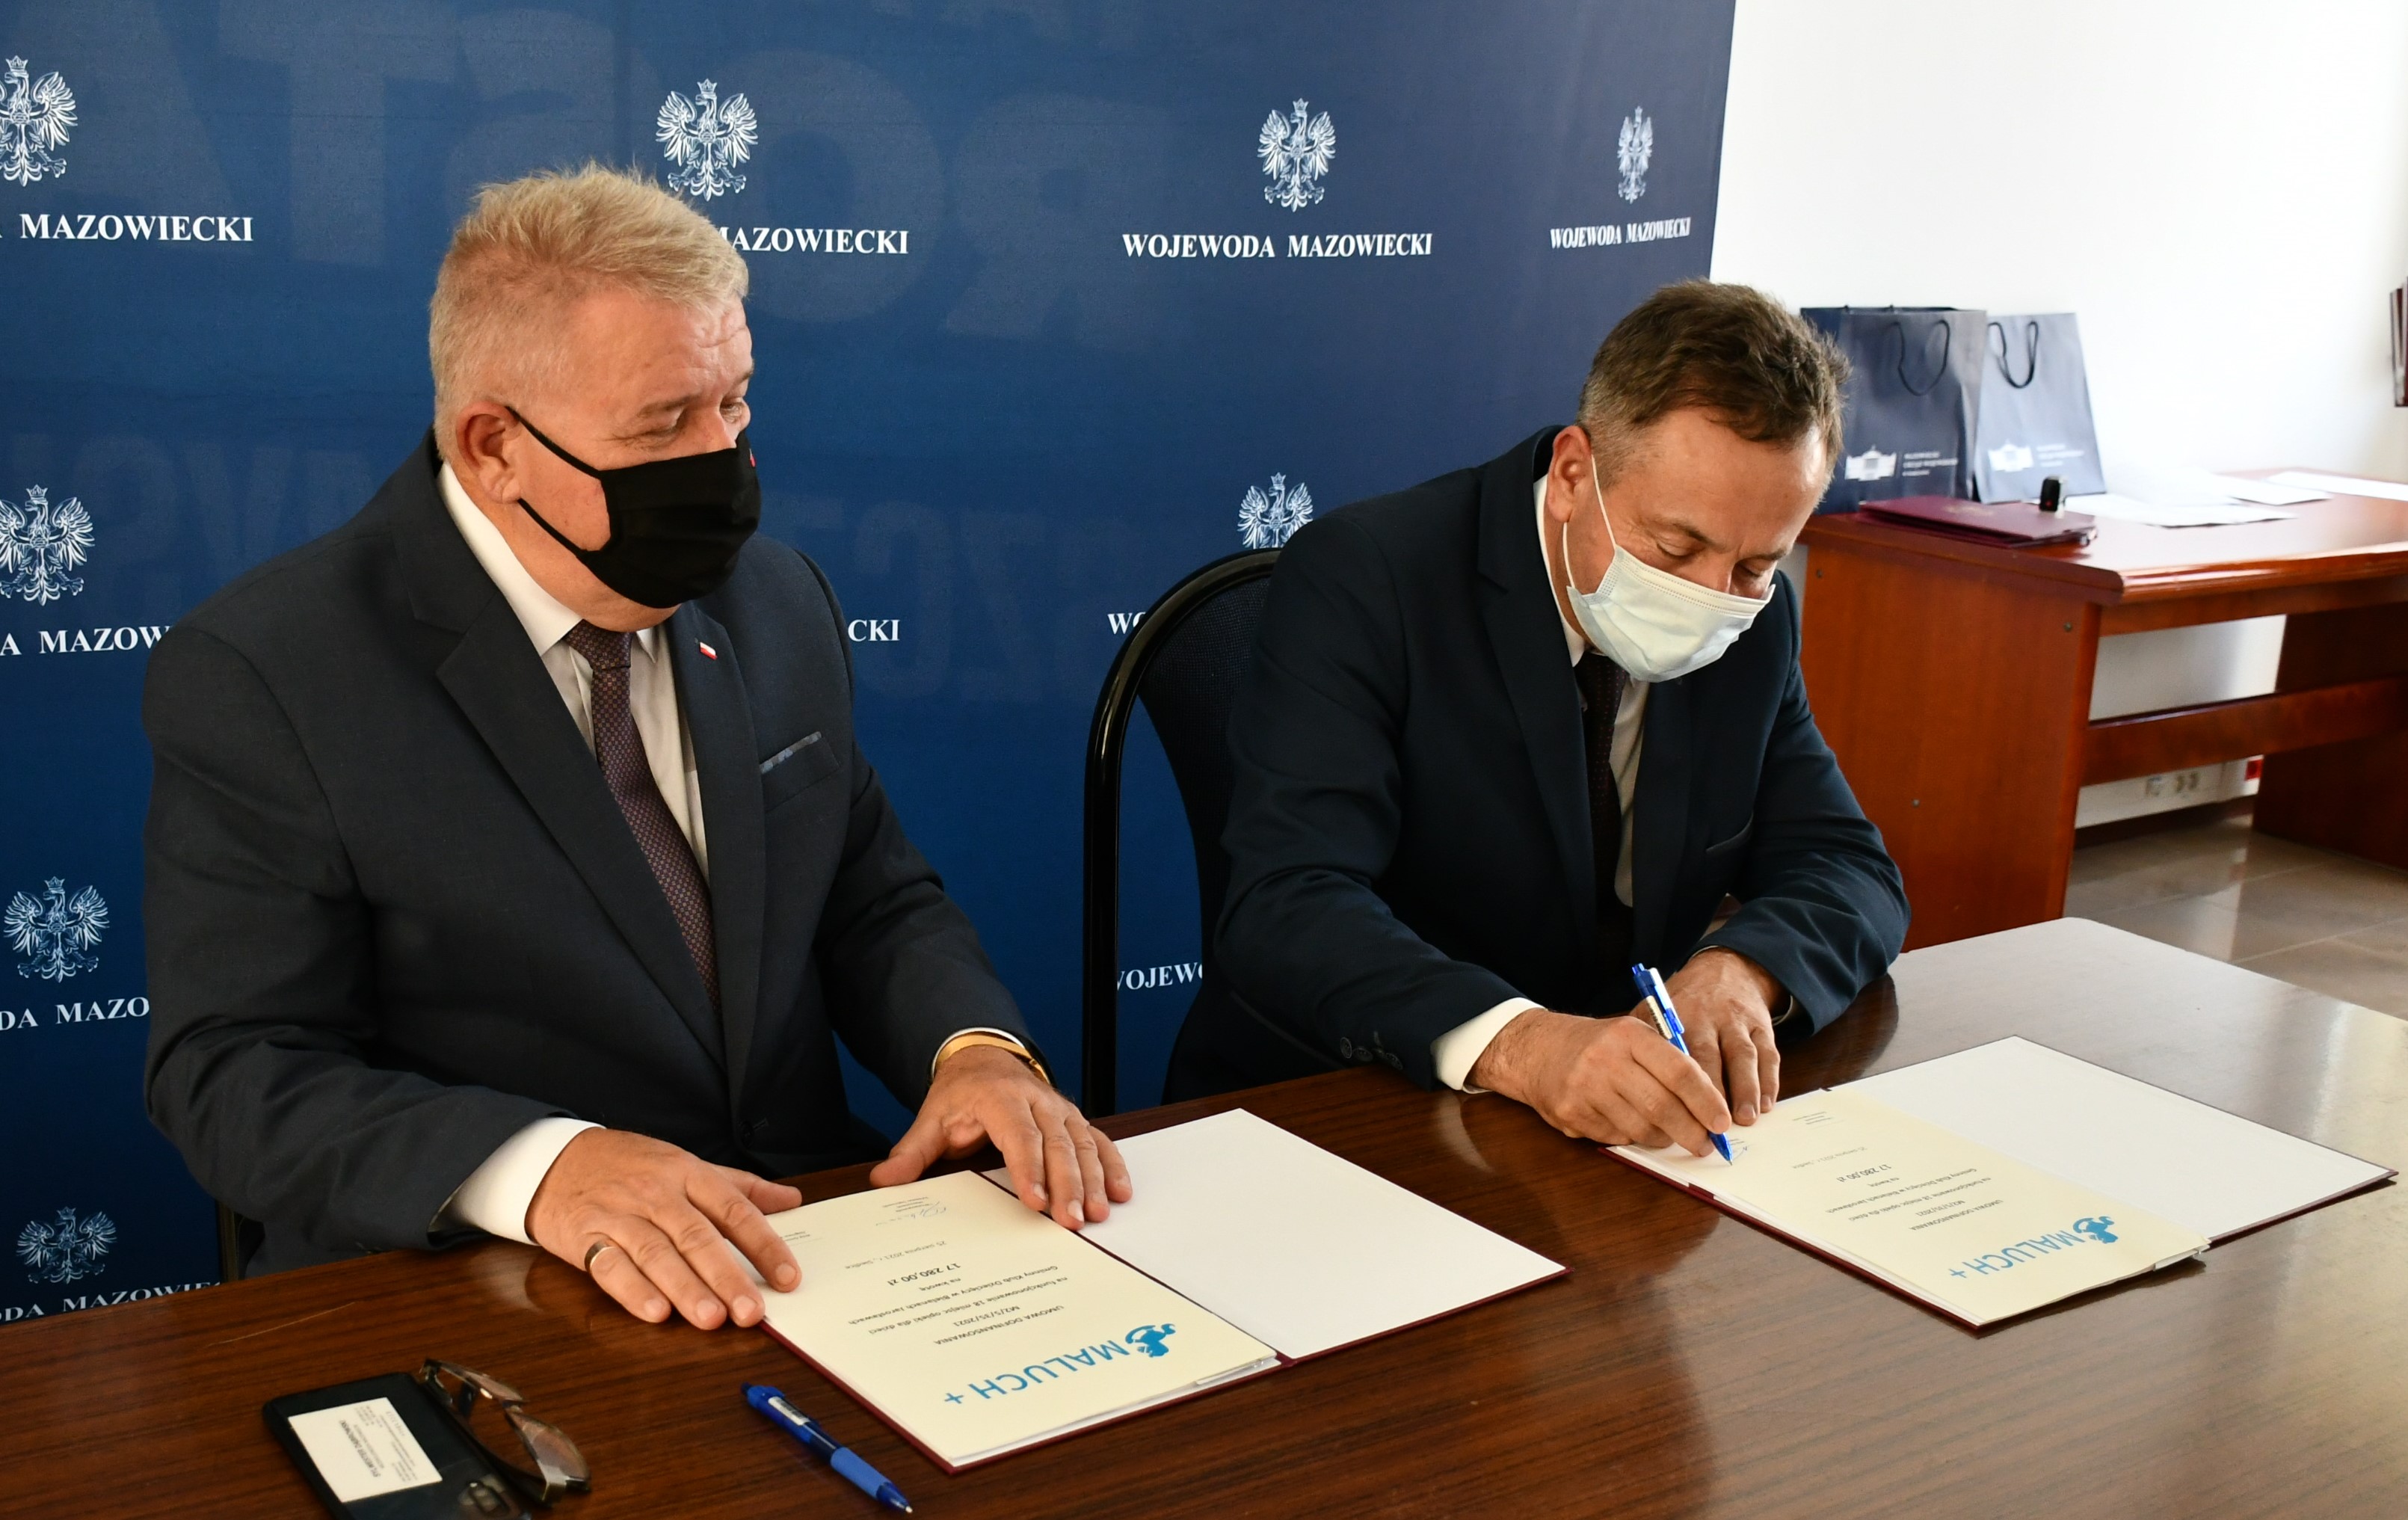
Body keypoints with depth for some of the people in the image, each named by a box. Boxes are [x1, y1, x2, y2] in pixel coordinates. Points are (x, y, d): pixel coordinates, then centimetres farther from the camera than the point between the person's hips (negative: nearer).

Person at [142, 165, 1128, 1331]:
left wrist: (975, 1047, -8)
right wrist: (540, 1165, -30)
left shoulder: (778, 605, 9)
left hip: (807, 1257, 5)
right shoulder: (257, 678, -10)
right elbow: (234, 1074, -13)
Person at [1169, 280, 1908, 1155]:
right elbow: (1284, 911, -25)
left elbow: (1850, 873, 5)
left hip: (1620, 1130, 5)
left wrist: (1740, 969, -19)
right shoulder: (1357, 582, -15)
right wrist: (1513, 1041, -42)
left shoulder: (1755, 625, 3)